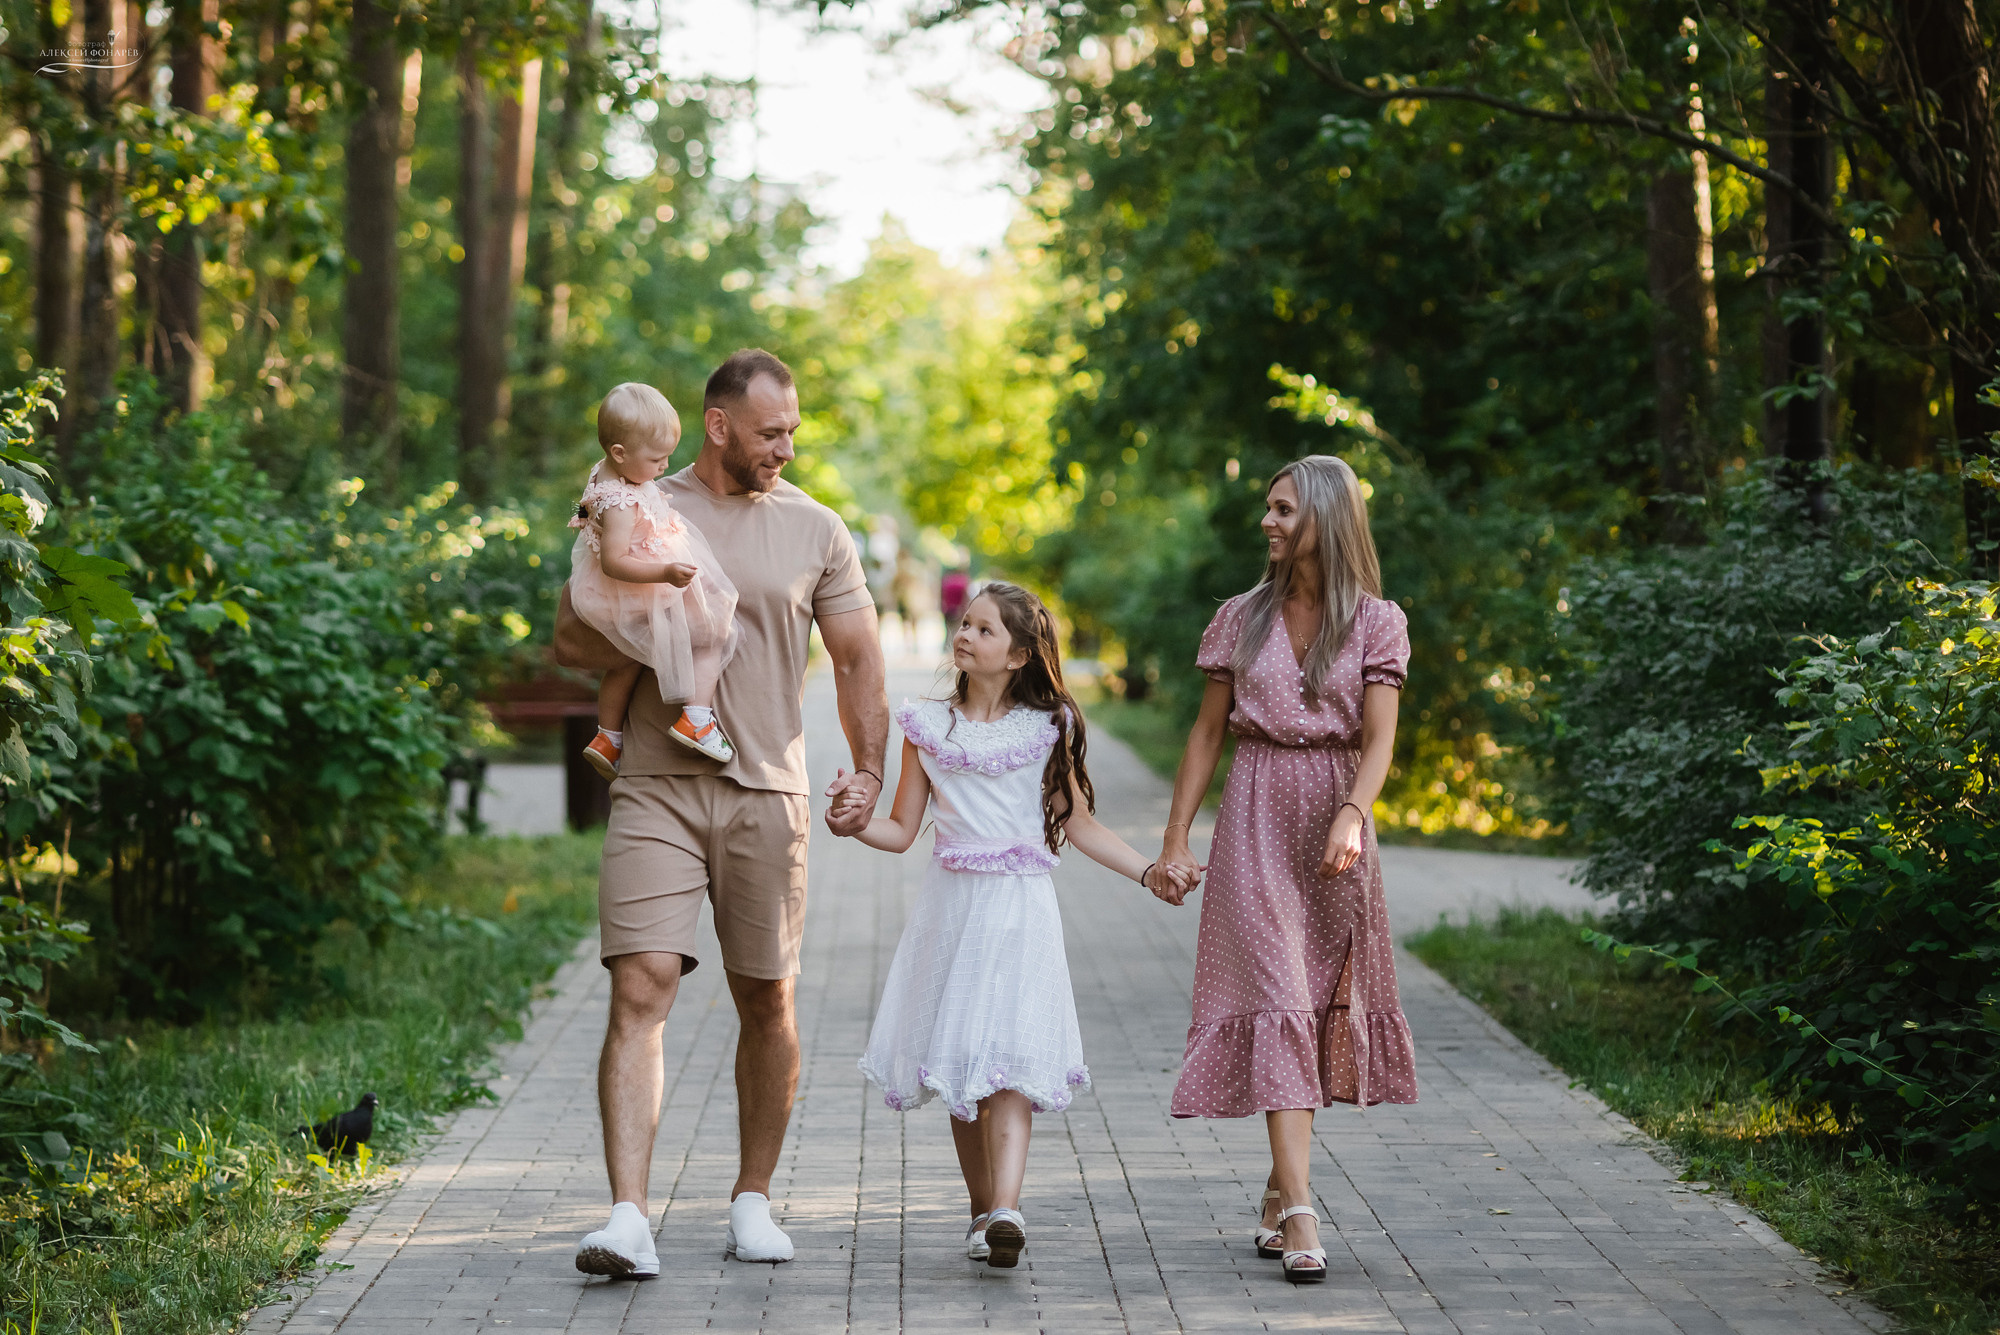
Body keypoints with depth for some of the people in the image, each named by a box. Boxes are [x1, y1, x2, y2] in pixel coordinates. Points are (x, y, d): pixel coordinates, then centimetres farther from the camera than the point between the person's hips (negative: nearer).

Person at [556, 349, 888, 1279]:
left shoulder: (815, 530, 8)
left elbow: (857, 658, 11)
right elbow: (569, 638, 7)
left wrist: (868, 769, 0)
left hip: (768, 792, 2)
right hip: (657, 788, -1)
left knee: (768, 1002, 6)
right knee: (640, 991, -12)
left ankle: (753, 1199, 21)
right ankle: (628, 1217, -17)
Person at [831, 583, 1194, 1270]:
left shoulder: (1047, 728, 4)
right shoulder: (929, 726, 8)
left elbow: (1079, 826, 9)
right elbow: (902, 830, 10)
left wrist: (1147, 871, 0)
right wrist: (857, 823, -10)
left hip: (1018, 910, -3)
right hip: (950, 905, 3)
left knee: (1009, 1059, -15)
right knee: (958, 1067, 4)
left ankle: (1004, 1211, -27)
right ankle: (983, 1208, 16)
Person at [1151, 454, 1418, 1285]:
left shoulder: (1375, 623, 2)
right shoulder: (1242, 619, 6)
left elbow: (1378, 739, -7)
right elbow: (1208, 733, 9)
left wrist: (1351, 818, -24)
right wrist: (1175, 839, 5)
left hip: (1334, 816, 1)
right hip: (1257, 817, 0)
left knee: (1324, 999, 5)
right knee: (1276, 999, -11)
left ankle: (1279, 1193, 21)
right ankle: (1299, 1218, -18)